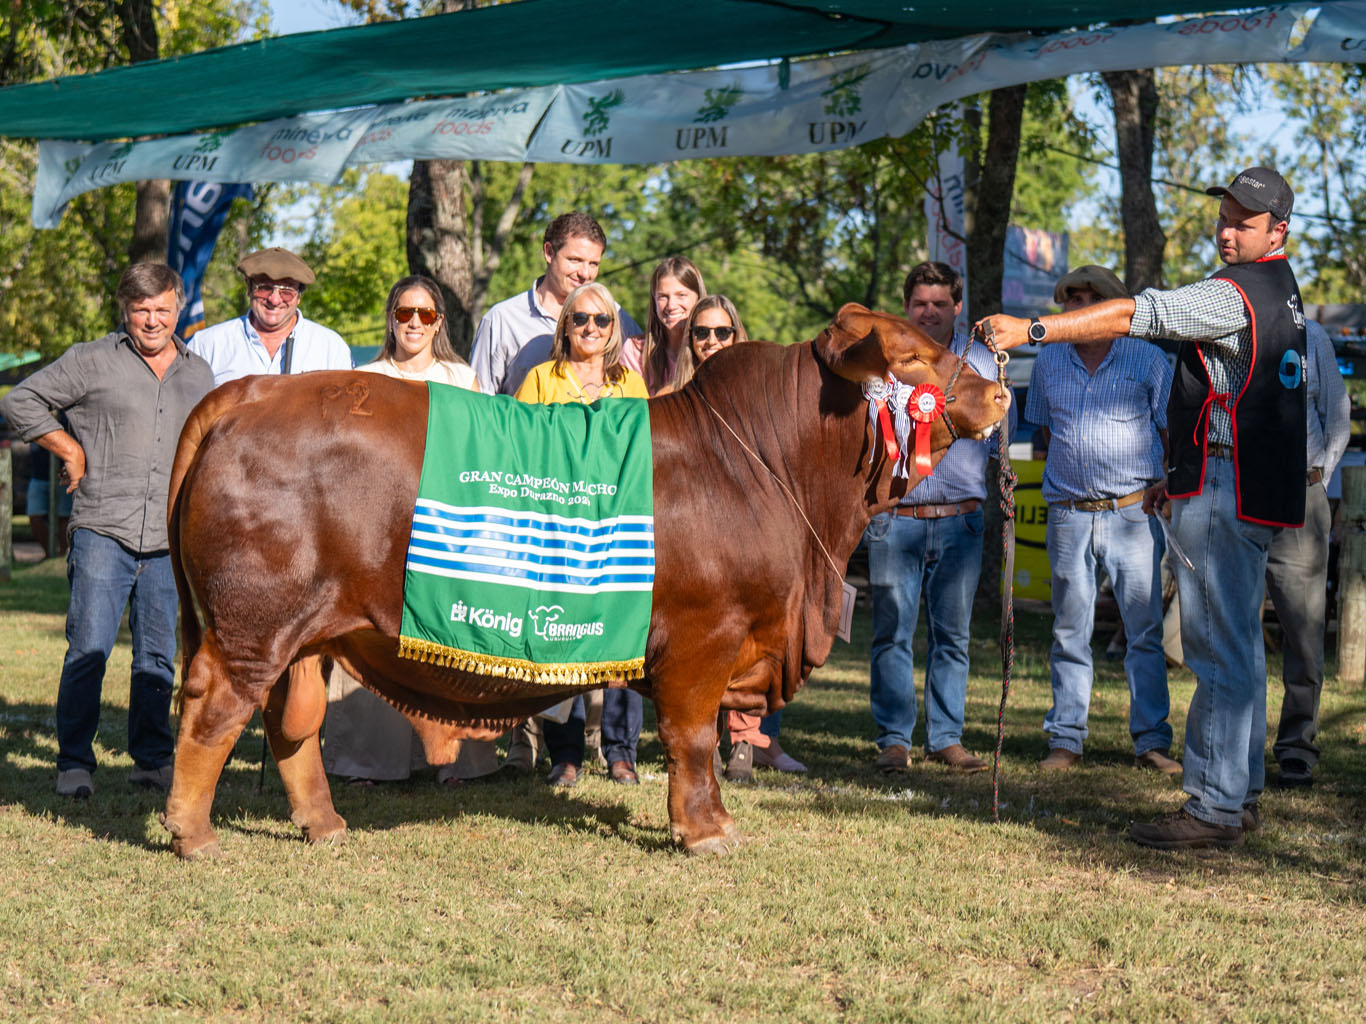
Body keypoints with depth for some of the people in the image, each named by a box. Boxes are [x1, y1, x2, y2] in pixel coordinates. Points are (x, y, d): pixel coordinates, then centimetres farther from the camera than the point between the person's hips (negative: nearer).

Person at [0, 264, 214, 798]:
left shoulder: (198, 374, 15)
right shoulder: (92, 361, 1)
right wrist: (70, 449, -1)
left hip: (168, 542, 4)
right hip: (103, 533, -4)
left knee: (158, 657, 8)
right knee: (88, 650, -7)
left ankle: (152, 759, 19)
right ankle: (74, 764, 2)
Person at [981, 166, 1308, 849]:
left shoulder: (1233, 294, -15)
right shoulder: (1280, 289, 17)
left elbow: (1134, 315, -23)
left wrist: (1031, 329, -24)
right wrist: (1180, 477, 24)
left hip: (1222, 497, -10)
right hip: (1258, 493, 10)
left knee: (1219, 651, -9)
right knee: (1237, 647, 15)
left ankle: (1213, 808, -9)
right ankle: (1240, 795, 22)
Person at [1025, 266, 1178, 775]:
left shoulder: (1148, 360, 2)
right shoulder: (1048, 362, 10)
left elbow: (1171, 433, 7)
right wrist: (1067, 479, 11)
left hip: (1133, 511, -2)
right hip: (1068, 516, 2)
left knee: (1145, 629, -3)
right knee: (1070, 632, 5)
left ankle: (1152, 741, 1)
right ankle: (1065, 739, 11)